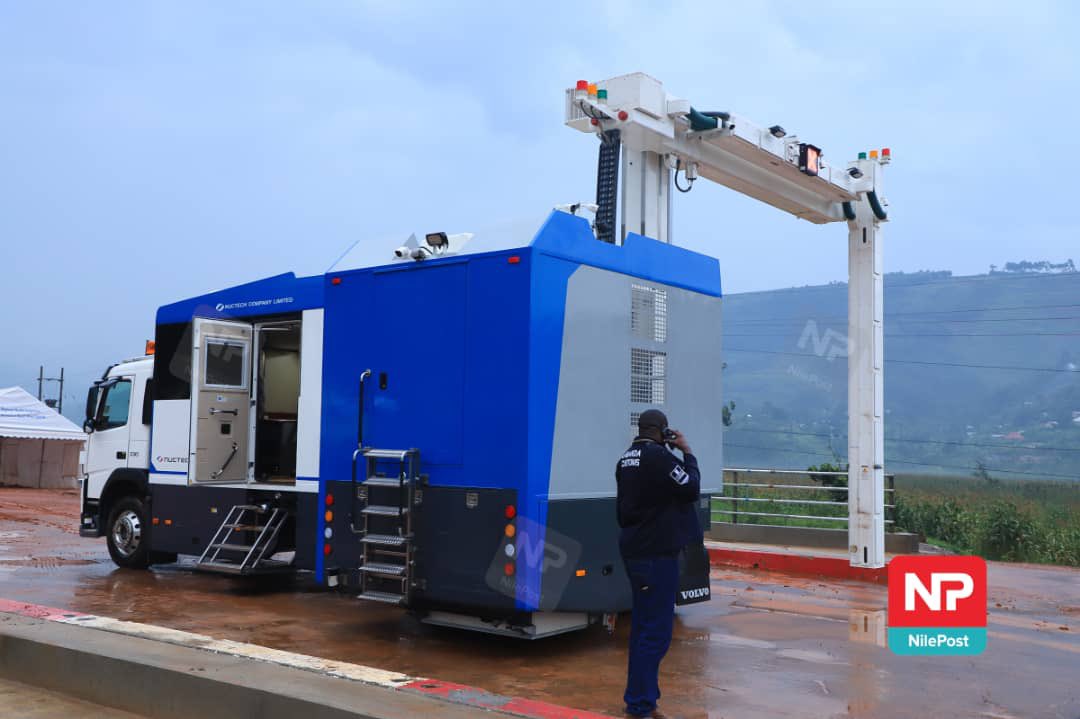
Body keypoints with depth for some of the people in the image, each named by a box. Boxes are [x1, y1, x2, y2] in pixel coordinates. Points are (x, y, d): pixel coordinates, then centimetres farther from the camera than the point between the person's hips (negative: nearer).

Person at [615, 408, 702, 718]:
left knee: (643, 624, 17)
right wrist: (687, 452, -2)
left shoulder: (626, 459, 10)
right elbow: (691, 489, -11)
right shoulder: (658, 455, -17)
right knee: (656, 630, -4)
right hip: (657, 552, -9)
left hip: (635, 550, 9)